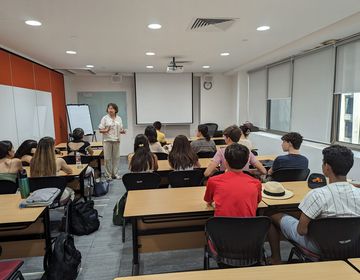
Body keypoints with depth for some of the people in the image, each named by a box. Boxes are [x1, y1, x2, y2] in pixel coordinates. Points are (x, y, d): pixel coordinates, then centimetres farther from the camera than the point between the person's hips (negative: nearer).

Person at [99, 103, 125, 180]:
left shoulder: (119, 118, 11)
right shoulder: (105, 118, 0)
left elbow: (121, 129, 15)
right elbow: (100, 130, -4)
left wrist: (122, 131, -7)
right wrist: (106, 130, -23)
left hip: (116, 140, 4)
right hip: (107, 140, -4)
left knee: (116, 157, 7)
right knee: (107, 158, 0)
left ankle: (115, 173, 18)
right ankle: (108, 174, 10)